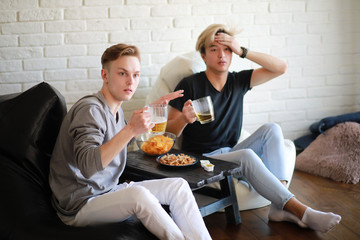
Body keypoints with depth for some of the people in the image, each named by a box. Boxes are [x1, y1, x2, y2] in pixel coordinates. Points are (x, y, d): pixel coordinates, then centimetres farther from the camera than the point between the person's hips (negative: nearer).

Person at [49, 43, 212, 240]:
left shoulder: (115, 109, 9)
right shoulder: (90, 109, -19)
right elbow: (87, 166, -34)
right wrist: (131, 129, -41)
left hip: (108, 193, 9)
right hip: (78, 207, -9)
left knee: (179, 186, -3)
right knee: (137, 193, -36)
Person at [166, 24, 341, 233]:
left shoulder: (237, 81, 7)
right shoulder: (190, 85, -7)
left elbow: (281, 68, -2)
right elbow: (170, 131, -8)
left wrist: (242, 51, -12)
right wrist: (184, 119, -31)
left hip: (230, 153, 6)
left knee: (271, 129, -17)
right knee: (247, 155, -33)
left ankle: (280, 207, -28)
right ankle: (299, 210, -32)